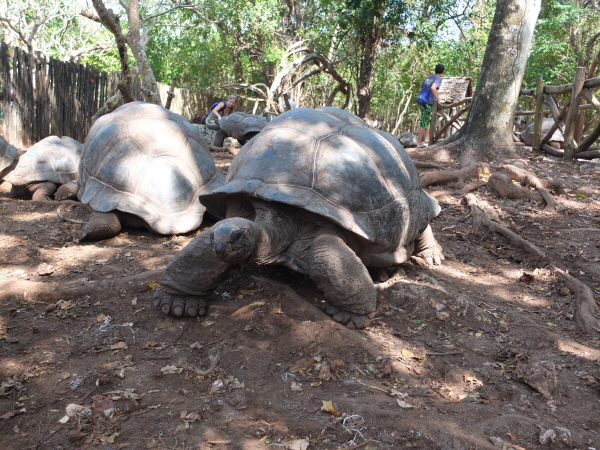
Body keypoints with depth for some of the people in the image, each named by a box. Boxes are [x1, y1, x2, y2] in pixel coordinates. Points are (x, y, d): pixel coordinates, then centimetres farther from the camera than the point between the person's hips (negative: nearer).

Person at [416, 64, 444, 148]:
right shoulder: (438, 78, -5)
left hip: (419, 99, 8)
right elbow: (433, 88, -25)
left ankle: (426, 139, 24)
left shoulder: (428, 77, 19)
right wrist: (438, 98, -17)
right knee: (424, 122, -4)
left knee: (428, 119, 20)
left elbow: (420, 90, 23)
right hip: (427, 102, -8)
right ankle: (419, 143, -2)